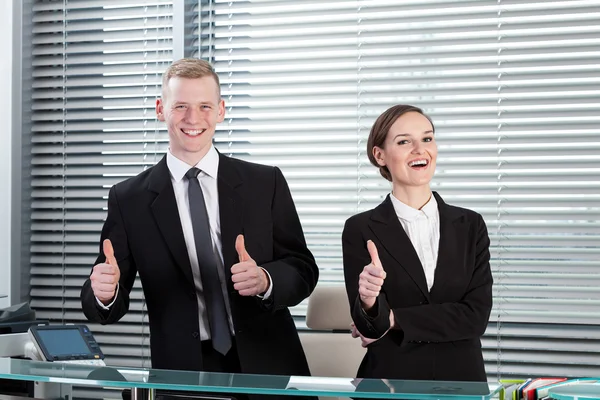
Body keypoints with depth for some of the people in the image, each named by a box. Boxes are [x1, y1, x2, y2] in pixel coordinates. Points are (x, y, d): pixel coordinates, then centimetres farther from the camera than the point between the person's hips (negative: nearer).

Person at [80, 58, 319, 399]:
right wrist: (104, 292, -23)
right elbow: (108, 306, -1)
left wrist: (265, 280, -19)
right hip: (183, 372, 1)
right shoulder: (128, 200, 0)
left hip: (267, 367, -1)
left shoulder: (266, 183, 1)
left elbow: (304, 270, 1)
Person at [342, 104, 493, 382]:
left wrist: (394, 319, -12)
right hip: (389, 379, -2)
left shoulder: (470, 225, 0)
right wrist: (370, 304, -32)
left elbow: (476, 316, -9)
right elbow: (368, 327, -12)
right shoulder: (360, 230, -6)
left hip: (459, 379, 2)